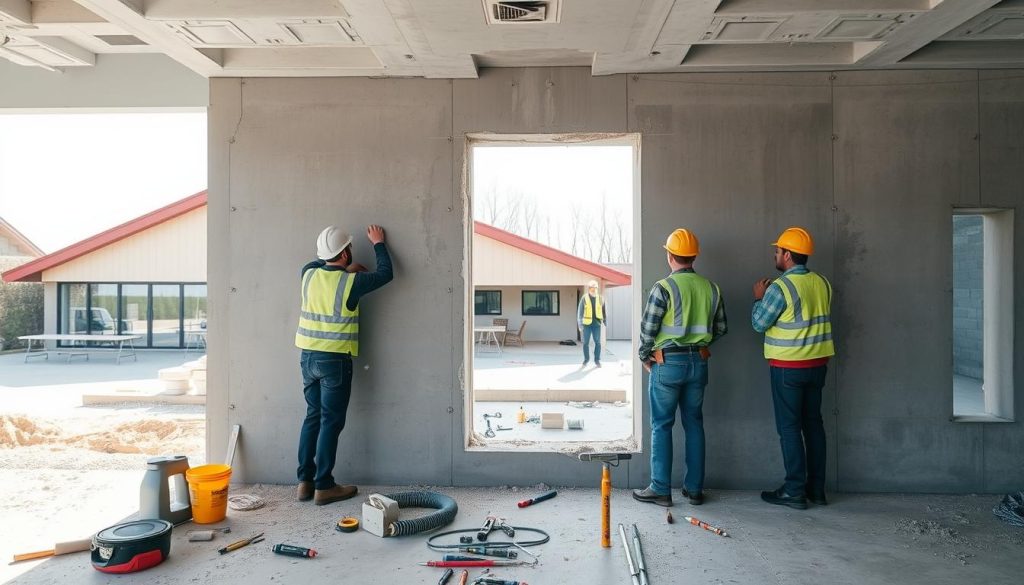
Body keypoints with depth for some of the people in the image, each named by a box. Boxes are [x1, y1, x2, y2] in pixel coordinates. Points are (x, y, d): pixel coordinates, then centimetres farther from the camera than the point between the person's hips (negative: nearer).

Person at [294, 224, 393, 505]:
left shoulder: (309, 275, 2)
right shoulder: (351, 282, -13)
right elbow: (385, 273, 3)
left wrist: (344, 270, 20)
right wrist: (378, 243, 17)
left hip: (308, 356, 6)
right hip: (335, 360, -6)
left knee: (312, 417, 14)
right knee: (331, 422, 0)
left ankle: (305, 481, 17)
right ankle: (324, 486, 5)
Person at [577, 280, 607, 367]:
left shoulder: (600, 298, 2)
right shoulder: (584, 298, -4)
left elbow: (604, 310, 11)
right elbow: (580, 312, -3)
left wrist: (605, 322, 8)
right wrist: (579, 325, -7)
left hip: (597, 324, 1)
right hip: (586, 324, -1)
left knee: (598, 342, 0)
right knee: (586, 342, 4)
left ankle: (597, 360, 12)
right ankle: (586, 359, 19)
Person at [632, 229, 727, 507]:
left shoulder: (663, 287, -13)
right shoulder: (711, 288, 4)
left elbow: (648, 328, -13)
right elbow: (721, 328, 10)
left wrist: (644, 356, 3)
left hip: (667, 363, -5)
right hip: (698, 362, 5)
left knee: (661, 426, 4)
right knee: (694, 424, 13)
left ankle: (660, 490, 8)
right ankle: (694, 488, 19)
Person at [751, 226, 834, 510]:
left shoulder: (780, 287, -17)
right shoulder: (822, 283, 5)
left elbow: (759, 324, -11)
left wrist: (759, 298, 6)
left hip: (788, 367, -7)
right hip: (818, 363, 7)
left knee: (789, 427, 1)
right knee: (813, 423, 13)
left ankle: (795, 491, 6)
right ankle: (817, 488, 21)